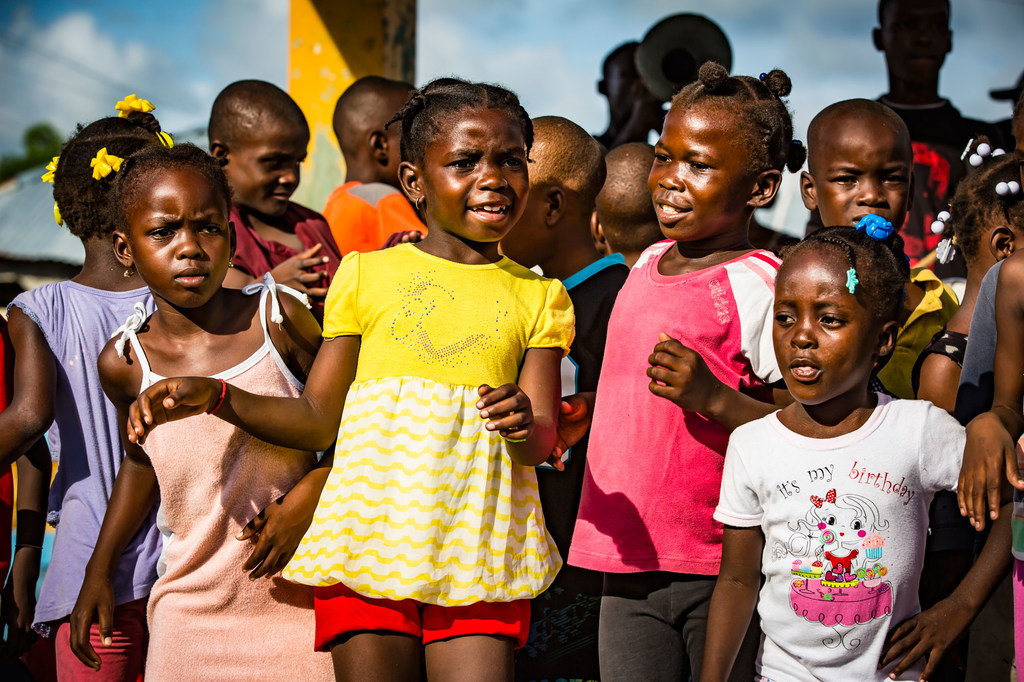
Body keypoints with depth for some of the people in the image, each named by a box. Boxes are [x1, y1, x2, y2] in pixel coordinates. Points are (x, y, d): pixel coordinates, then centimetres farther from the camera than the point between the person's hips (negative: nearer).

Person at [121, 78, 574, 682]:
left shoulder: (538, 298, 10)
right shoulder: (368, 276, 8)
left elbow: (544, 438, 1)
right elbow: (318, 420, 11)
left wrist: (525, 429, -23)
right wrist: (213, 396, -2)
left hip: (480, 552, 0)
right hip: (370, 537, 0)